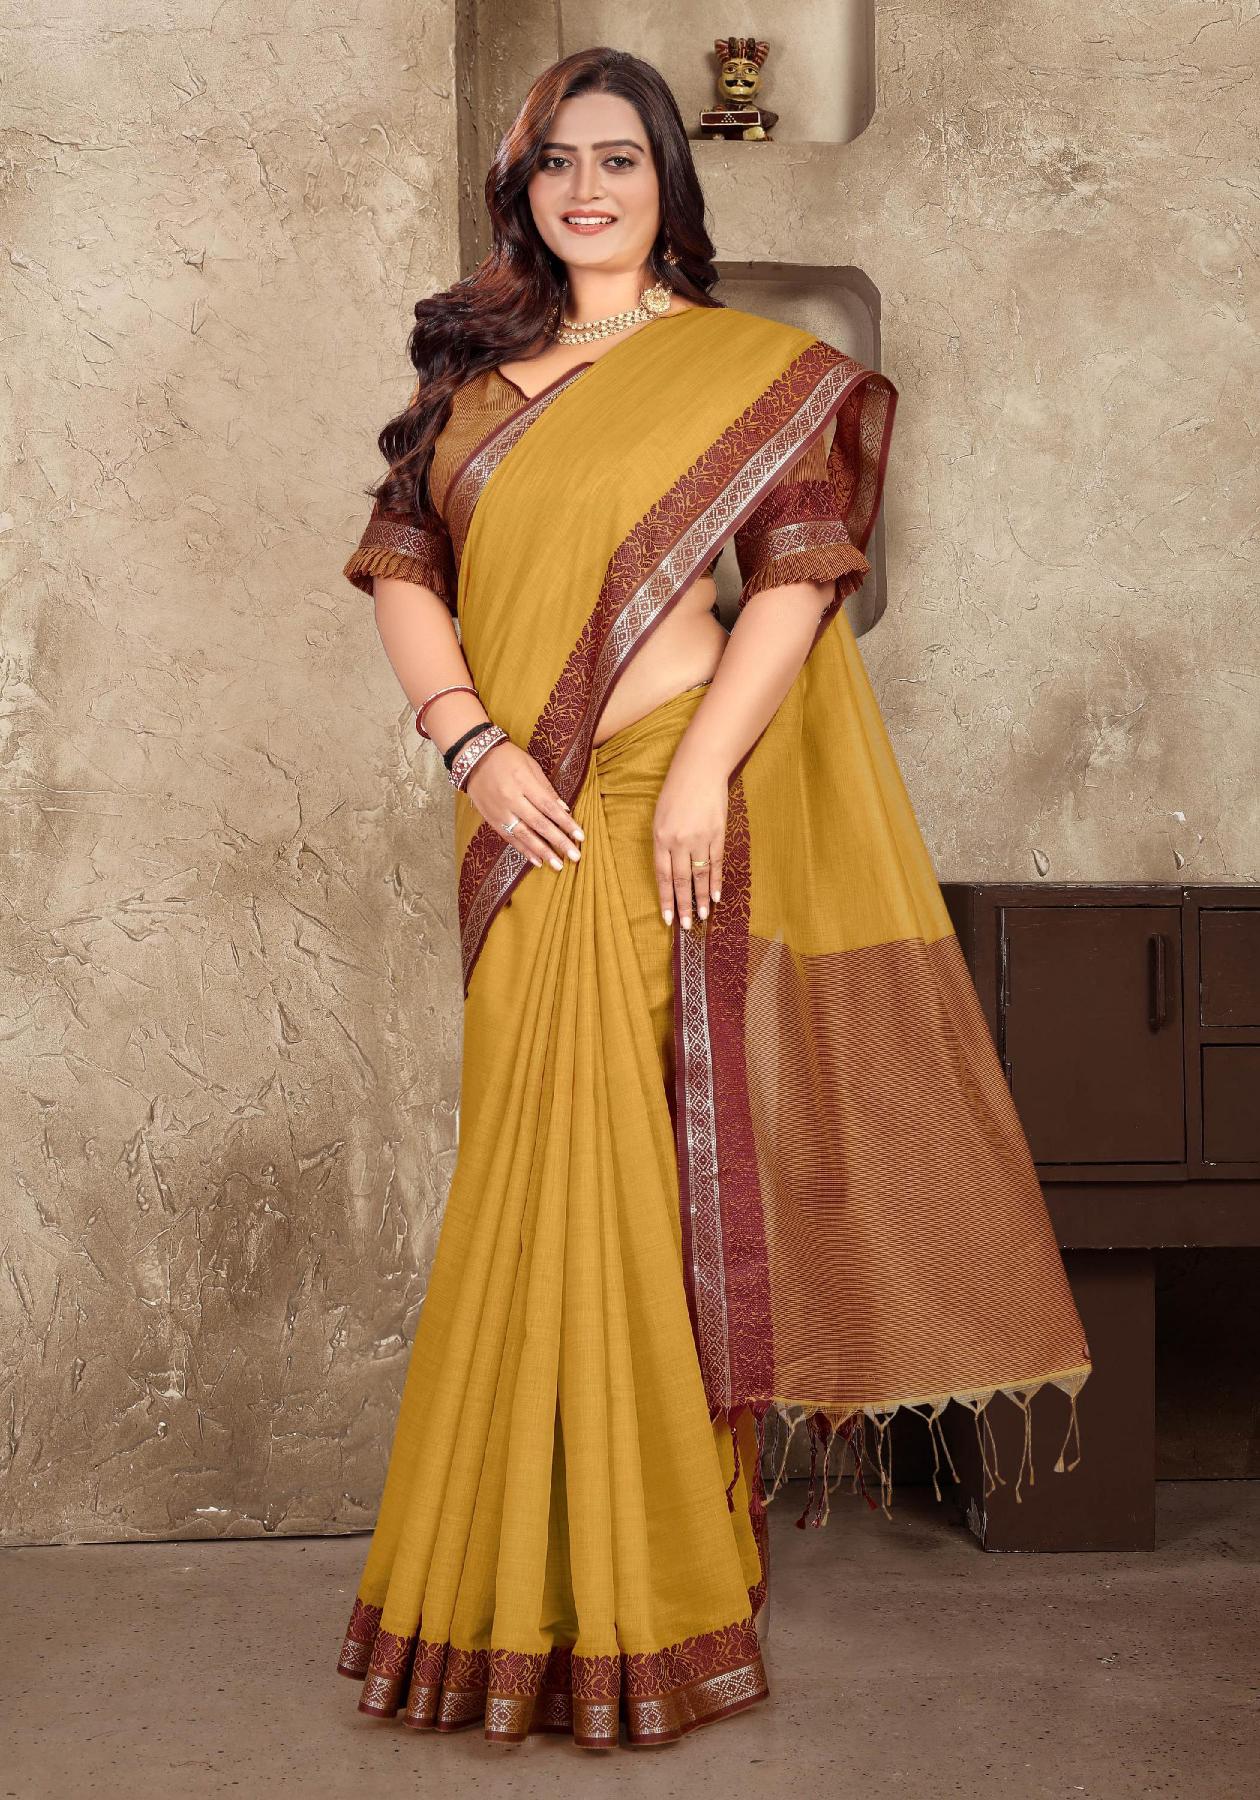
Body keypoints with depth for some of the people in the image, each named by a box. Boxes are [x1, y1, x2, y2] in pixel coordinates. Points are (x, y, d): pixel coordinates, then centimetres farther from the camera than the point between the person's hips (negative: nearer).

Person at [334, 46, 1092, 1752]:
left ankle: (651, 1596, 11)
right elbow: (400, 561, 9)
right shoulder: (473, 369, 16)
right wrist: (471, 741, -6)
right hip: (527, 829, 4)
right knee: (544, 1181, 8)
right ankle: (534, 1580, 22)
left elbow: (801, 570, -6)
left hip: (670, 814, -4)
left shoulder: (750, 367, 3)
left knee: (652, 1165, -3)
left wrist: (704, 772, -16)